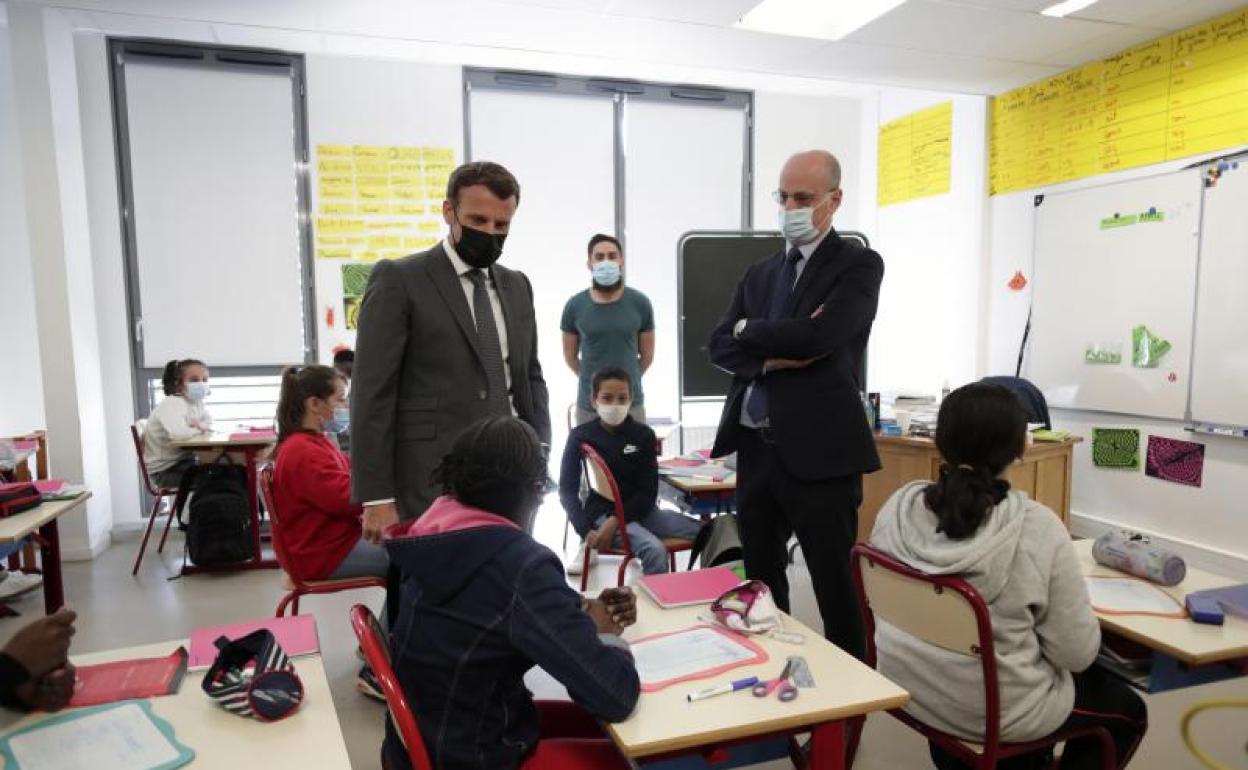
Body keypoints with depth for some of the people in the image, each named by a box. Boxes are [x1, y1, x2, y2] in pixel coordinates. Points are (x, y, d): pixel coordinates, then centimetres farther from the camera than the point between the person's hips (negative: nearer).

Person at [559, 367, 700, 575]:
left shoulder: (643, 434, 2)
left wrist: (615, 521, -15)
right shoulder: (581, 437, -2)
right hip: (602, 513, -3)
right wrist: (586, 530, -12)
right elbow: (567, 490, 0)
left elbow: (648, 490, -1)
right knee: (655, 549, -32)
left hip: (639, 509, 4)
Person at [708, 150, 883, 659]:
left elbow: (816, 336, -18)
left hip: (819, 452, -6)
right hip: (755, 450, 6)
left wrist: (749, 331, -2)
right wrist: (775, 356, -13)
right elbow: (720, 348, 5)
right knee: (760, 586, 17)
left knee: (837, 590, 4)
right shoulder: (759, 274, 16)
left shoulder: (858, 264, -2)